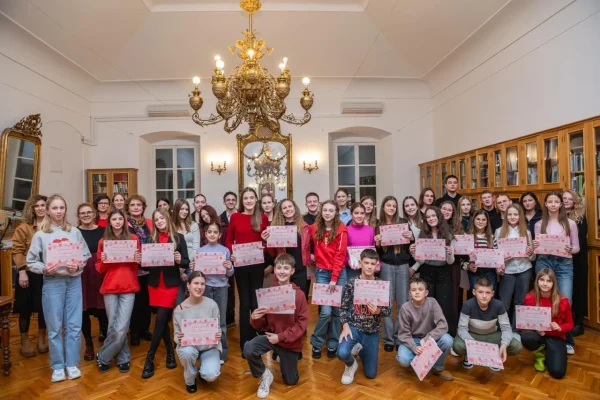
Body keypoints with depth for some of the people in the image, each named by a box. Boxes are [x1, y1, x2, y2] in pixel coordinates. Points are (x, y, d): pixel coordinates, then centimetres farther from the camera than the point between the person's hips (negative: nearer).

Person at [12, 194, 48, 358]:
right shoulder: (24, 227, -2)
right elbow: (17, 250, -6)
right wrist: (21, 271, -13)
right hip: (29, 273, -2)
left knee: (44, 307, 12)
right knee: (26, 308, 8)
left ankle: (42, 339, 29)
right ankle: (25, 342, 24)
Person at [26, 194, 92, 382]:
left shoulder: (75, 232, 2)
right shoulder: (40, 235, 0)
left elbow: (86, 255, 3)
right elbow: (31, 261, 1)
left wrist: (78, 266, -15)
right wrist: (44, 269, -17)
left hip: (74, 281, 1)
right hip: (52, 282, -1)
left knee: (74, 325, 8)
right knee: (55, 327, 8)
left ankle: (72, 364, 22)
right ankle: (57, 366, 23)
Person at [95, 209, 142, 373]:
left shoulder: (133, 239, 3)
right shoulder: (103, 241, 6)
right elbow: (99, 269, 9)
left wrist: (138, 261, -12)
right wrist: (103, 261, -11)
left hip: (128, 287, -1)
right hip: (109, 288, 1)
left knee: (121, 328, -5)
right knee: (113, 327, 4)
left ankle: (102, 357, 17)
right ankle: (123, 358, 23)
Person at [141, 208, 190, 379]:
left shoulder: (178, 238, -1)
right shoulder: (151, 239, 6)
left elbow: (187, 263, -4)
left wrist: (180, 260, -25)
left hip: (171, 284, -3)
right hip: (154, 284, 3)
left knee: (160, 320, -6)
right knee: (163, 320, 9)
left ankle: (149, 359, 4)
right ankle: (170, 351, 26)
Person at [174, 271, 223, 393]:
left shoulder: (212, 305, -12)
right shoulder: (179, 310, -11)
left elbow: (218, 329, -3)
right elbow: (176, 334, -2)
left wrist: (219, 335, -26)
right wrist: (179, 339, -25)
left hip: (209, 346, 0)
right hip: (189, 345, 1)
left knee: (211, 376, -24)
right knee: (187, 352, -35)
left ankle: (205, 367, 17)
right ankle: (190, 381, -1)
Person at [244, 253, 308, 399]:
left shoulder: (299, 294, -13)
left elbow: (302, 323, -13)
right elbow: (261, 324, -2)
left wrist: (281, 337, -19)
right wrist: (255, 318, -26)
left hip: (290, 341, -1)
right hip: (271, 335, 1)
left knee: (291, 381, 11)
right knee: (248, 349, -29)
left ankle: (283, 359, 44)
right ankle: (265, 375, 1)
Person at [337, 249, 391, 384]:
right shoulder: (351, 283, -10)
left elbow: (388, 310, -3)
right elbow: (343, 308, -3)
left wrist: (378, 311, -25)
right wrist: (345, 326, -17)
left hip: (372, 332, 2)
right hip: (354, 327, -2)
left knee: (370, 374, 8)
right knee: (342, 353, -31)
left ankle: (360, 350, 39)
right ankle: (351, 364, 8)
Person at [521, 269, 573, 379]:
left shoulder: (562, 301, -11)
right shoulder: (529, 298, -11)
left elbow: (570, 324, 2)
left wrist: (559, 328, -20)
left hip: (556, 337, 0)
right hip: (537, 334, 0)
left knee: (557, 372, -20)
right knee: (525, 337, -38)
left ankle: (549, 354, 18)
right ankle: (540, 355, 0)